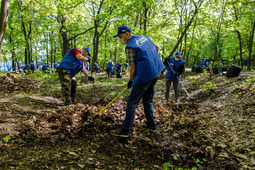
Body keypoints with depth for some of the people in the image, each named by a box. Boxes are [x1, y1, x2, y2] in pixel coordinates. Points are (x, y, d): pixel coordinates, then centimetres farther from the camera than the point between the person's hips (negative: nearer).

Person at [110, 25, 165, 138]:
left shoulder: (130, 46, -12)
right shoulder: (145, 37, 14)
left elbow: (132, 67, -13)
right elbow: (156, 47, 28)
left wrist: (130, 81, 0)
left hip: (144, 77, -9)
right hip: (155, 74, 9)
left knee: (132, 102, -3)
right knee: (148, 101, 20)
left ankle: (125, 130, 2)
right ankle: (151, 125, 29)